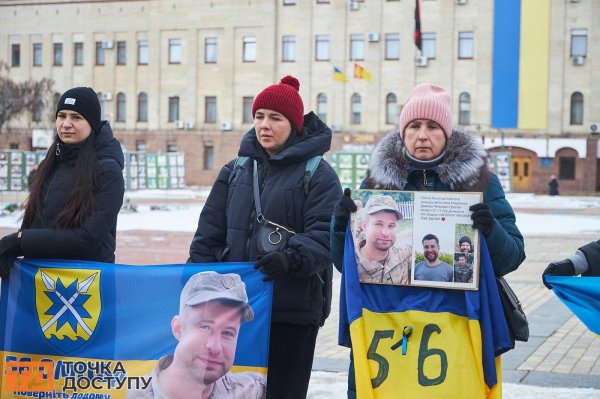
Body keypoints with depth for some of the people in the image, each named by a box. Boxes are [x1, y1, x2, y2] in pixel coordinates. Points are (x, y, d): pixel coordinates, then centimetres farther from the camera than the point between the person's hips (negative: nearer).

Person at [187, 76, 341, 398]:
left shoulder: (319, 174, -2)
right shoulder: (236, 171, 14)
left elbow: (324, 236, -12)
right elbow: (209, 235, 13)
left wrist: (291, 258, -29)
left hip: (293, 311, -4)